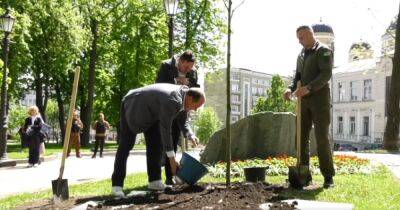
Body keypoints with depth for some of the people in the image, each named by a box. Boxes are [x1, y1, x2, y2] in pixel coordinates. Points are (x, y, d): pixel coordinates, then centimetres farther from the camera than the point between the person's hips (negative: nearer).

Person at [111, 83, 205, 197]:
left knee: (156, 144, 1)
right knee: (126, 145, -8)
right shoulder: (172, 101, -36)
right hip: (132, 107, -9)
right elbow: (165, 129, -32)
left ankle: (154, 181, 3)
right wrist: (172, 159, -28)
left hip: (149, 110, 9)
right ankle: (117, 185, -4)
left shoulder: (184, 91, -9)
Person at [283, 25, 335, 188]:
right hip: (304, 100, 7)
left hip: (320, 97, -7)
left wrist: (308, 88, -31)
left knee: (322, 137, -10)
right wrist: (291, 89, -4)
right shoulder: (301, 55, 19)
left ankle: (328, 177, -2)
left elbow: (326, 74, -18)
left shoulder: (324, 51, -5)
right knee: (301, 137, 2)